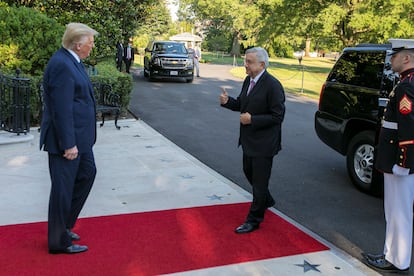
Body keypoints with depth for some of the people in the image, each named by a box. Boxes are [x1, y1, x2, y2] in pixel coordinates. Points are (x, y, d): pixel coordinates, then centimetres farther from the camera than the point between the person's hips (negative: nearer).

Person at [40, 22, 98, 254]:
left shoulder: (71, 61, 10)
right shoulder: (61, 65, -21)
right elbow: (62, 109, -24)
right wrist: (68, 144, -23)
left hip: (79, 136, 11)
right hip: (66, 139, -10)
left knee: (87, 174, 21)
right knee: (63, 188, 2)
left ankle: (64, 225, 34)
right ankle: (59, 241, 19)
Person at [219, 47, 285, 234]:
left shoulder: (272, 85, -20)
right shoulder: (248, 81, 6)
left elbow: (277, 116, -20)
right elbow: (242, 104, 15)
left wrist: (252, 119, -25)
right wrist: (227, 101, -5)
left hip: (264, 142, -9)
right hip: (249, 139, 9)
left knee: (259, 180, 3)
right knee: (249, 172, 23)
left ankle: (253, 220, 16)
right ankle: (265, 201, 48)